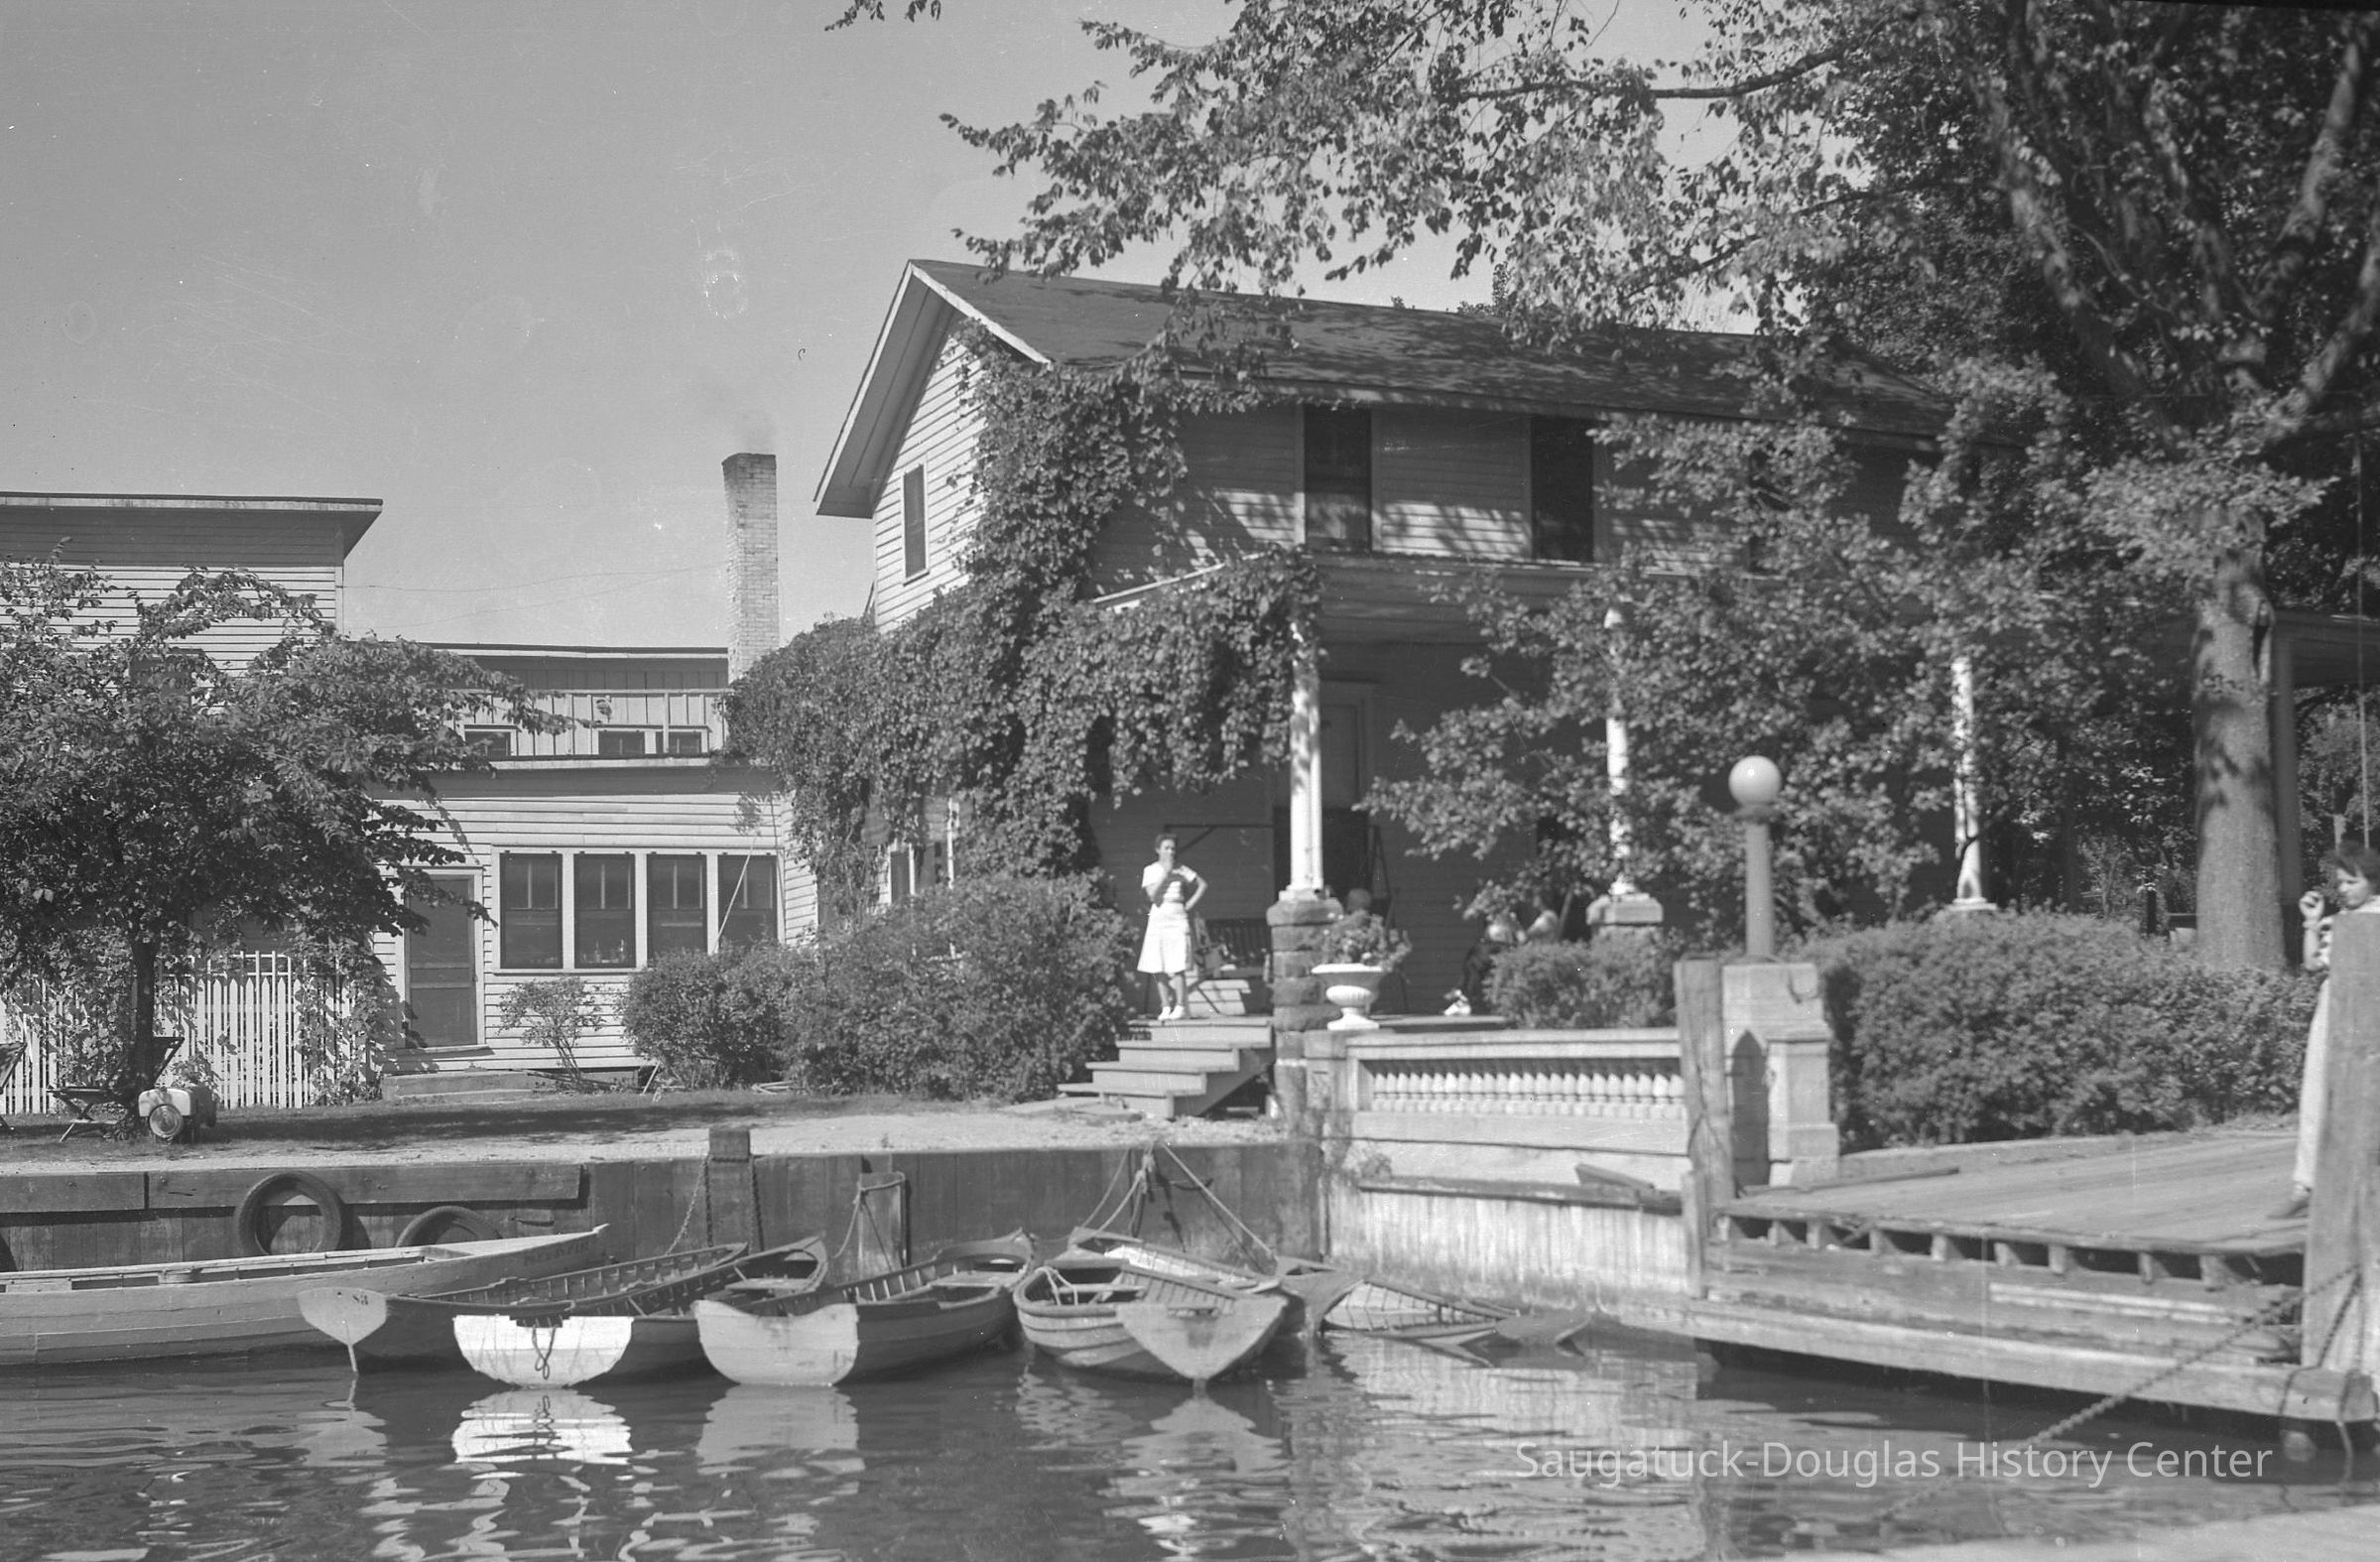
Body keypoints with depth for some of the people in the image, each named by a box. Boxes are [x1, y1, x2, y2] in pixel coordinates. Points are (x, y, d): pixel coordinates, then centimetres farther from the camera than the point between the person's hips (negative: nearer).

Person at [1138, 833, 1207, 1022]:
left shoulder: (1181, 870, 5)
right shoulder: (1150, 870, 4)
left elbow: (1202, 885, 13)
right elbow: (1152, 895, -9)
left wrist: (1192, 903, 2)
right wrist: (1165, 873, -11)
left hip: (1177, 918, -2)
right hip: (1157, 919, 2)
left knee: (1176, 967, -11)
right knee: (1157, 968, -1)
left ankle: (1181, 1007, -8)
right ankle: (1166, 1007, 6)